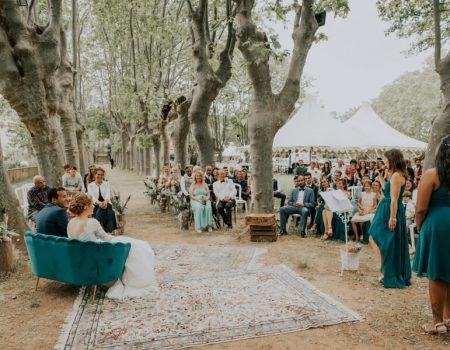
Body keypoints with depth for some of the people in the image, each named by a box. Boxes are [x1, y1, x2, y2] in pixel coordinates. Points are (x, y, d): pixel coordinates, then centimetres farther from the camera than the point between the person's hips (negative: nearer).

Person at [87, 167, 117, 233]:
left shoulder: (106, 183, 12)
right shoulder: (91, 185, 9)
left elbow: (108, 194, -4)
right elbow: (92, 196, -6)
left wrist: (105, 201, -28)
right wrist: (99, 203, -27)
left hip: (106, 204, 0)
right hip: (96, 206, 0)